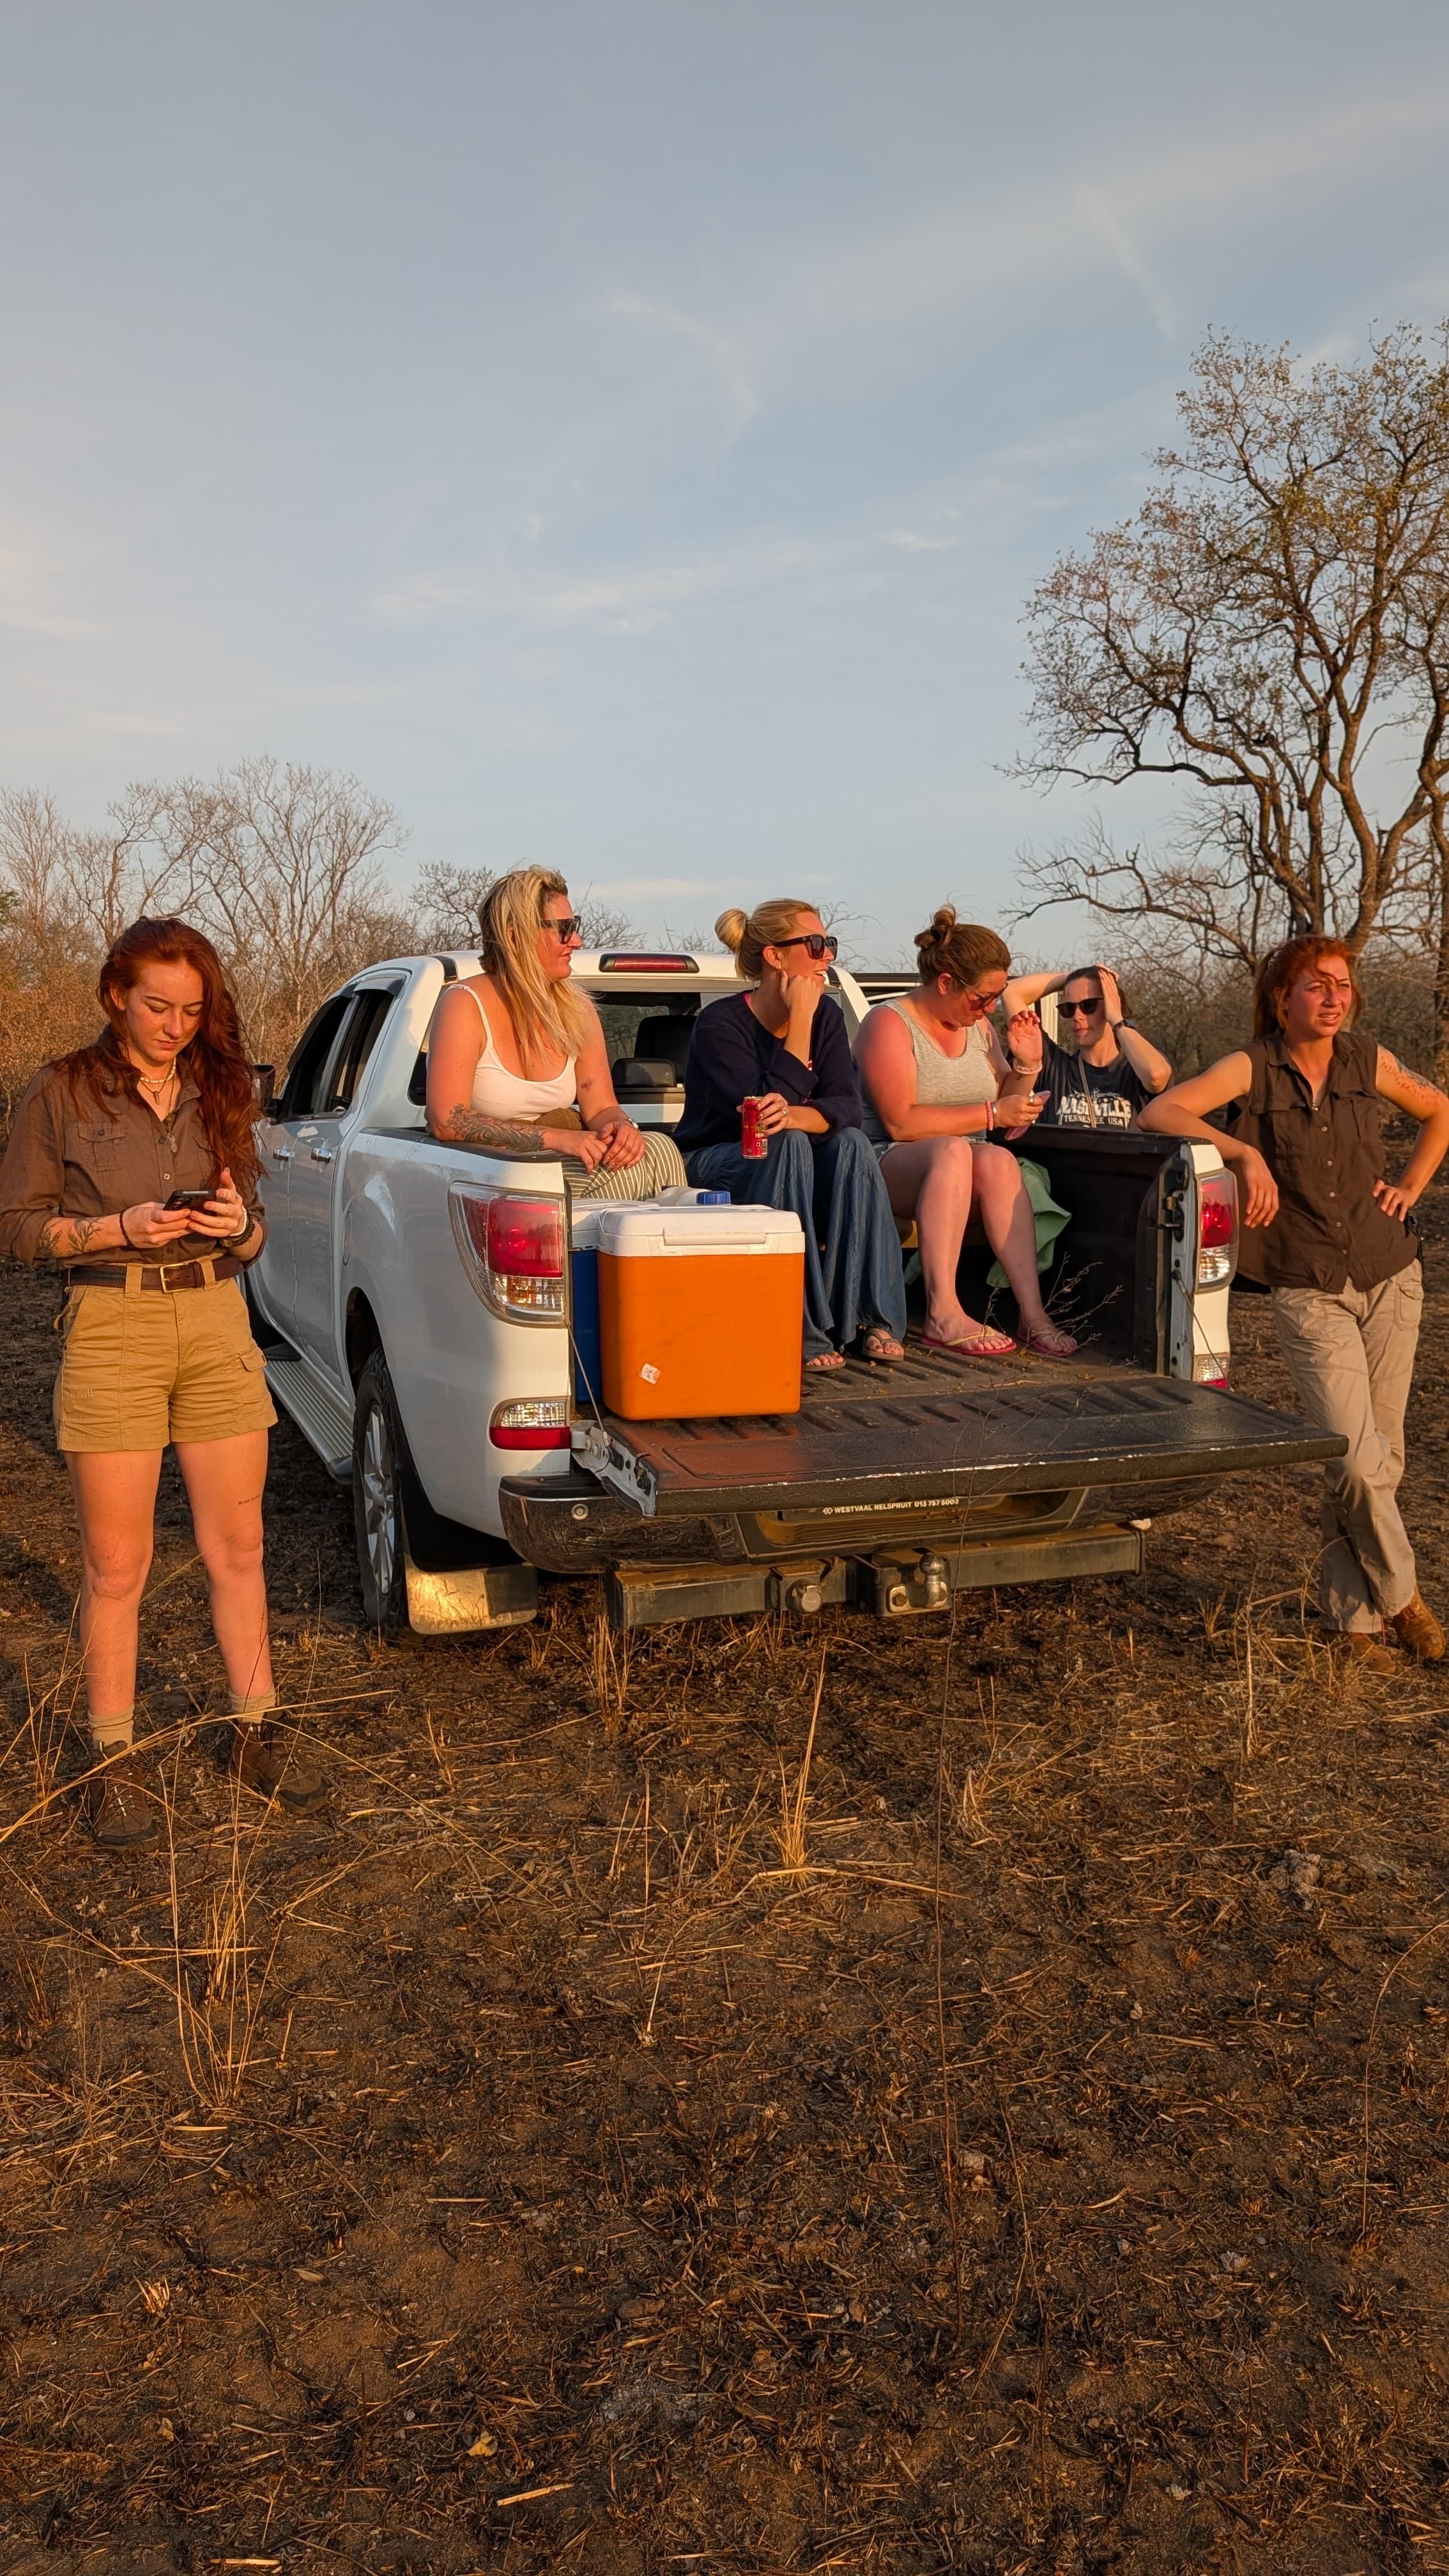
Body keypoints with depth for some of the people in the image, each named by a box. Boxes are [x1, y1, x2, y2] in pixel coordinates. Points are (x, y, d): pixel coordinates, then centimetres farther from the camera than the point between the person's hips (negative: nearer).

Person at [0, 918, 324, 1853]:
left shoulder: (218, 1094, 10)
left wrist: (237, 1224, -8)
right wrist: (122, 1228, -15)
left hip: (218, 1321, 4)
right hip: (112, 1327, -3)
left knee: (238, 1546, 9)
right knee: (118, 1565, 2)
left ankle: (260, 1734, 23)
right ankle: (115, 1764, 15)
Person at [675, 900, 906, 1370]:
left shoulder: (826, 1016, 0)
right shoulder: (721, 1023, -18)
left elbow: (847, 1106, -14)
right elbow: (764, 1110, -28)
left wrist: (795, 1115, -36)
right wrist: (800, 1022, -27)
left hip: (790, 1169, 5)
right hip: (713, 1165, -5)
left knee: (851, 1144, -24)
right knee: (790, 1145, -33)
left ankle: (870, 1318, -23)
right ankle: (805, 1333, -35)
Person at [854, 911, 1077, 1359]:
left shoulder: (979, 1027, 15)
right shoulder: (889, 1023, -6)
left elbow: (1010, 1126, 19)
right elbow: (901, 1123, -18)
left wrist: (1026, 1069, 2)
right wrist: (991, 1114, -16)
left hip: (965, 1180, 5)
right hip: (892, 1169, -5)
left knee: (997, 1161, -29)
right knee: (953, 1151, -36)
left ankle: (1033, 1313, -37)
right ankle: (944, 1317, -42)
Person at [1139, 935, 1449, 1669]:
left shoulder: (1368, 1061, 4)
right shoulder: (1253, 1068, -7)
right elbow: (1158, 1113, -19)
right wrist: (1245, 1152, -25)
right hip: (1310, 1295, -4)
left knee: (1380, 1456, 7)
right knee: (1356, 1460, -14)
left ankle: (1349, 1615, 23)